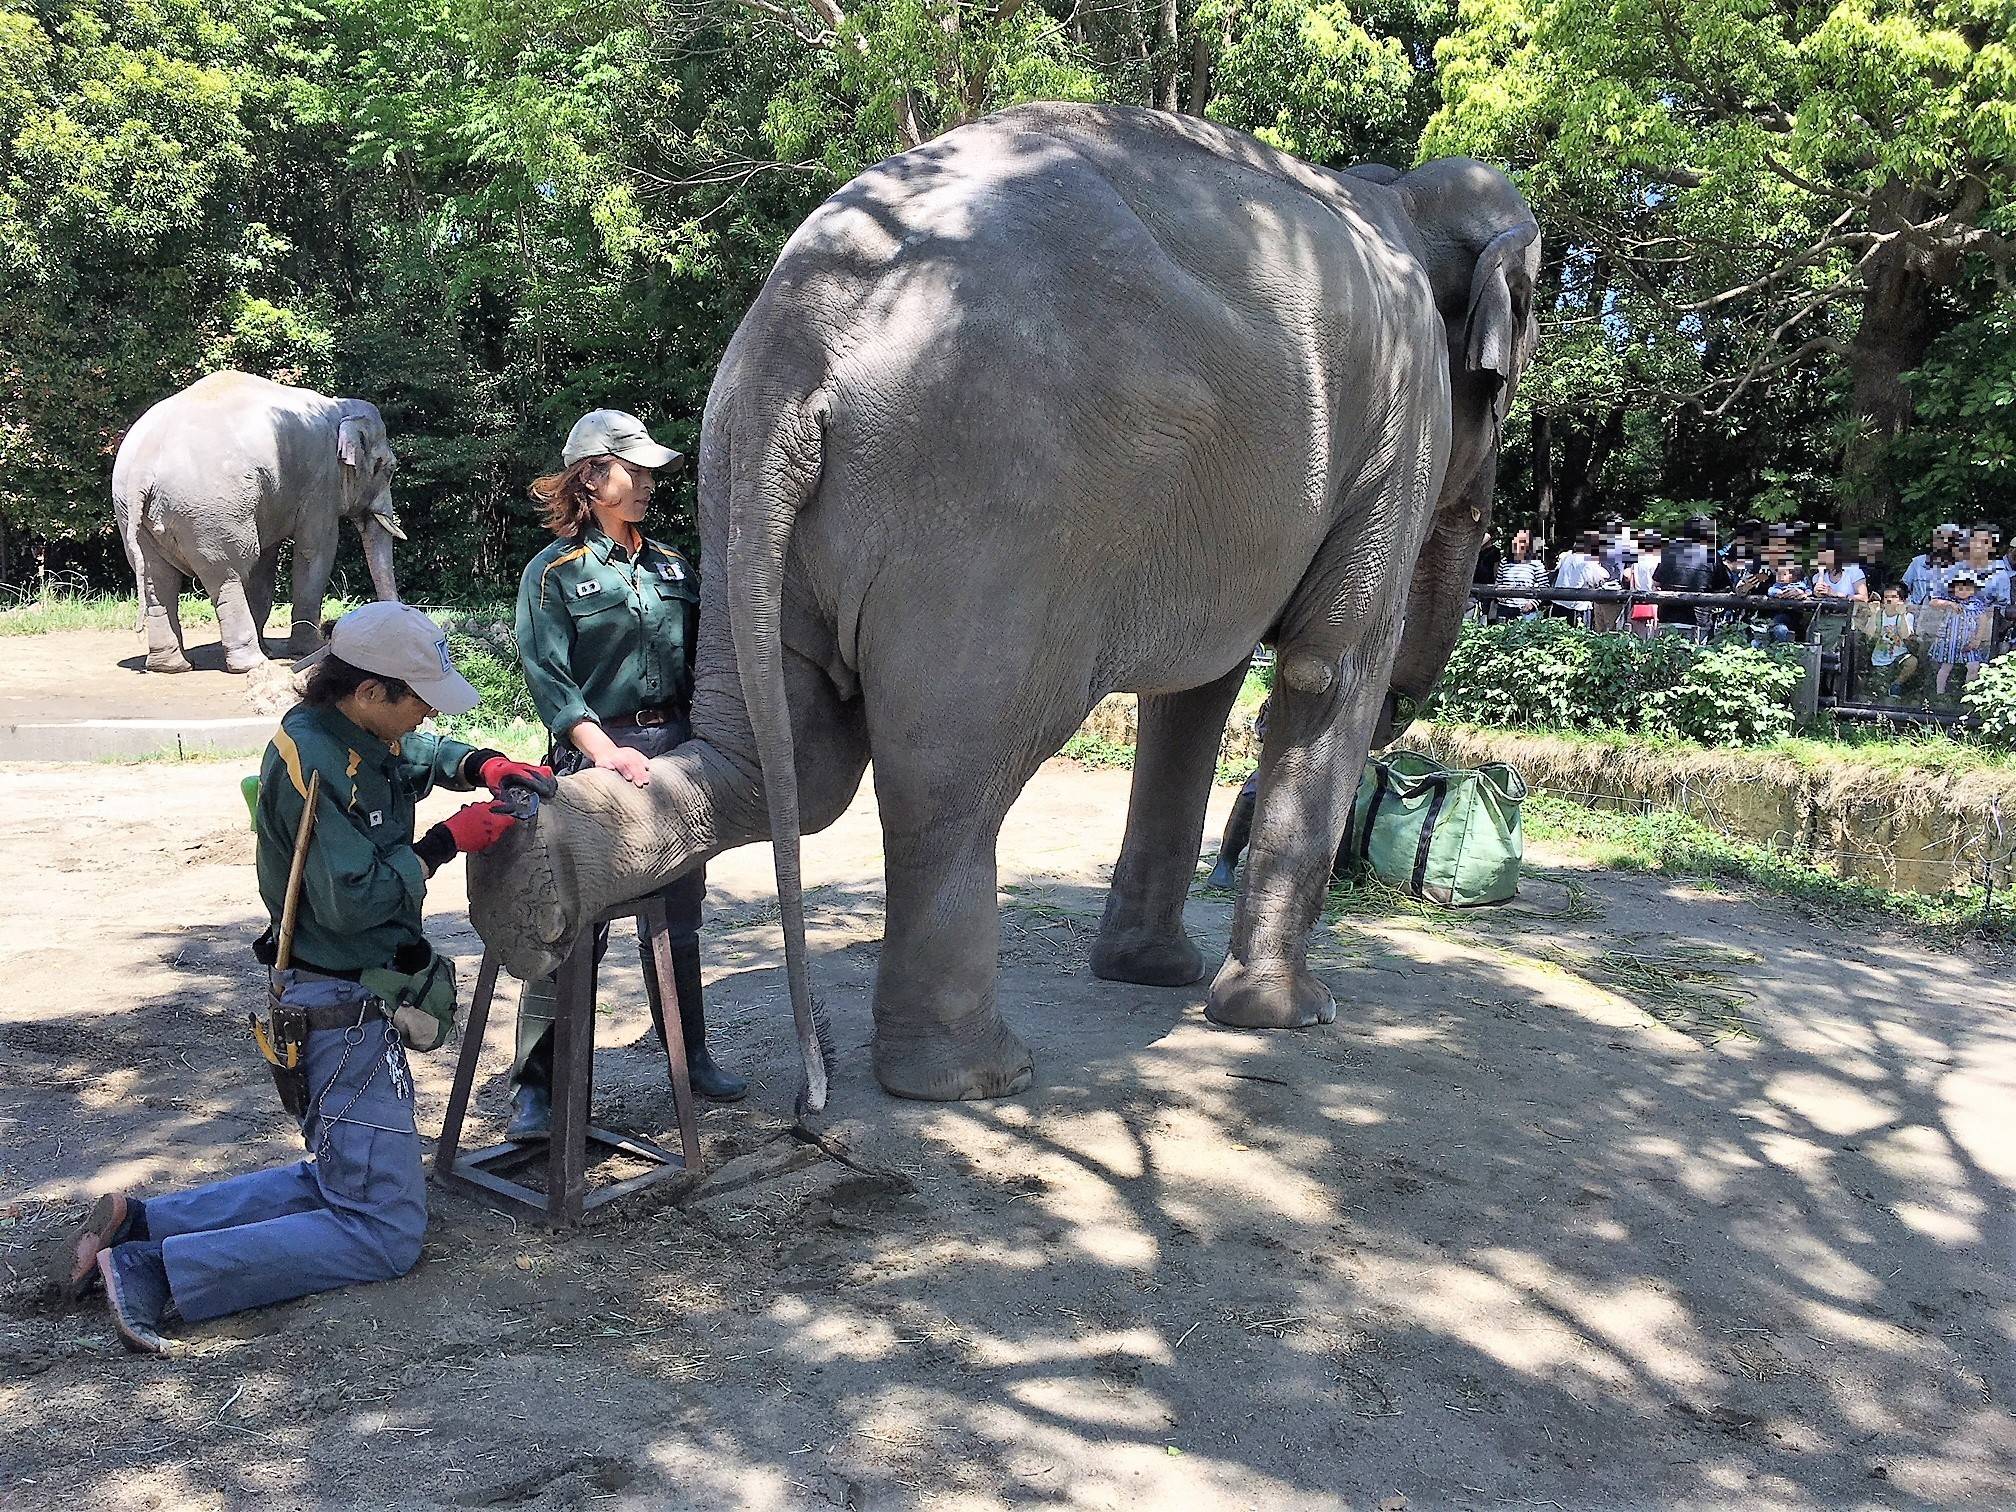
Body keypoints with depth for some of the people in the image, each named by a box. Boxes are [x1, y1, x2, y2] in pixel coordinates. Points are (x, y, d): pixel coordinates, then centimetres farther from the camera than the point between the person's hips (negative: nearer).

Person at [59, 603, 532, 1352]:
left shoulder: (354, 737, 5)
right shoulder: (313, 762, -22)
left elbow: (419, 753, 26)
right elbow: (354, 900, -26)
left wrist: (477, 764, 6)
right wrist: (445, 842, -18)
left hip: (358, 1001, 10)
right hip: (346, 1012, -10)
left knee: (339, 1181, 23)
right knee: (384, 1233, -6)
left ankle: (137, 1220, 16)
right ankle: (154, 1274, -8)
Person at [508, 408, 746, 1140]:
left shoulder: (672, 566, 13)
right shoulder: (554, 572, -3)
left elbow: (700, 661, 14)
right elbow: (548, 676, -12)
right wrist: (605, 749, -23)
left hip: (674, 749, 5)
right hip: (595, 757, -5)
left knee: (677, 915, 15)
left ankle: (691, 1056, 30)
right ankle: (536, 1085, 9)